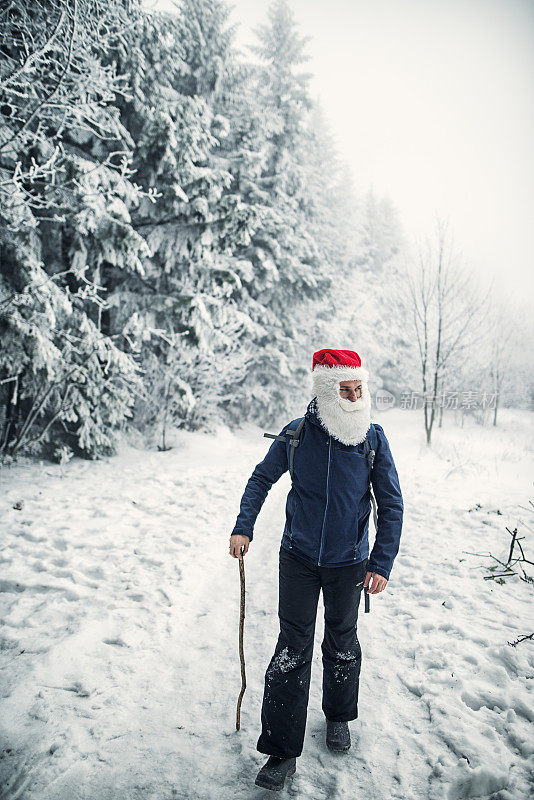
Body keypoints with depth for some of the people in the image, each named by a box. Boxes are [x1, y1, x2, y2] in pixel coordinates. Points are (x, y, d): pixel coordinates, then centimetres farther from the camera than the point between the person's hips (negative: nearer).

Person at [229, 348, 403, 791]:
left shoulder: (373, 437, -12)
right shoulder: (295, 435, -11)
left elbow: (392, 503, -6)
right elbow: (261, 479, 5)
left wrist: (382, 563, -10)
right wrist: (243, 527, -4)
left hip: (348, 563, 1)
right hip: (298, 559, 0)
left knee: (342, 643, 18)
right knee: (292, 650, 2)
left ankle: (339, 717, 44)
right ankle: (282, 751, 16)